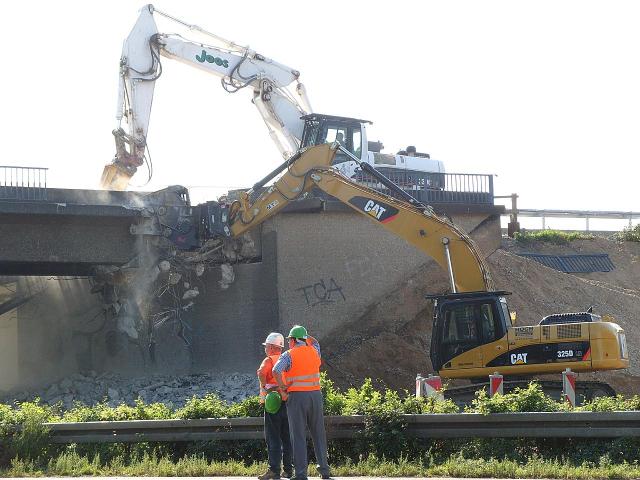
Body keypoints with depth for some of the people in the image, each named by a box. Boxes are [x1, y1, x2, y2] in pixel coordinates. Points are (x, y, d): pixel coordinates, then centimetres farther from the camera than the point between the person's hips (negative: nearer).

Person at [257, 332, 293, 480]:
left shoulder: (269, 360, -7)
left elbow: (261, 372, -26)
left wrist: (264, 388, -14)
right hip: (287, 400, 7)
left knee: (273, 437, -5)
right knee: (287, 437, 10)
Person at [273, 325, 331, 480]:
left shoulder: (288, 355, -5)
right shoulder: (314, 351, 9)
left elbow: (276, 370, -22)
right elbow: (314, 342, 35)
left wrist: (283, 388, -11)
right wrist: (303, 334, 32)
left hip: (296, 396, -4)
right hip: (315, 395, 4)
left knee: (298, 435, -2)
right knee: (318, 434, 12)